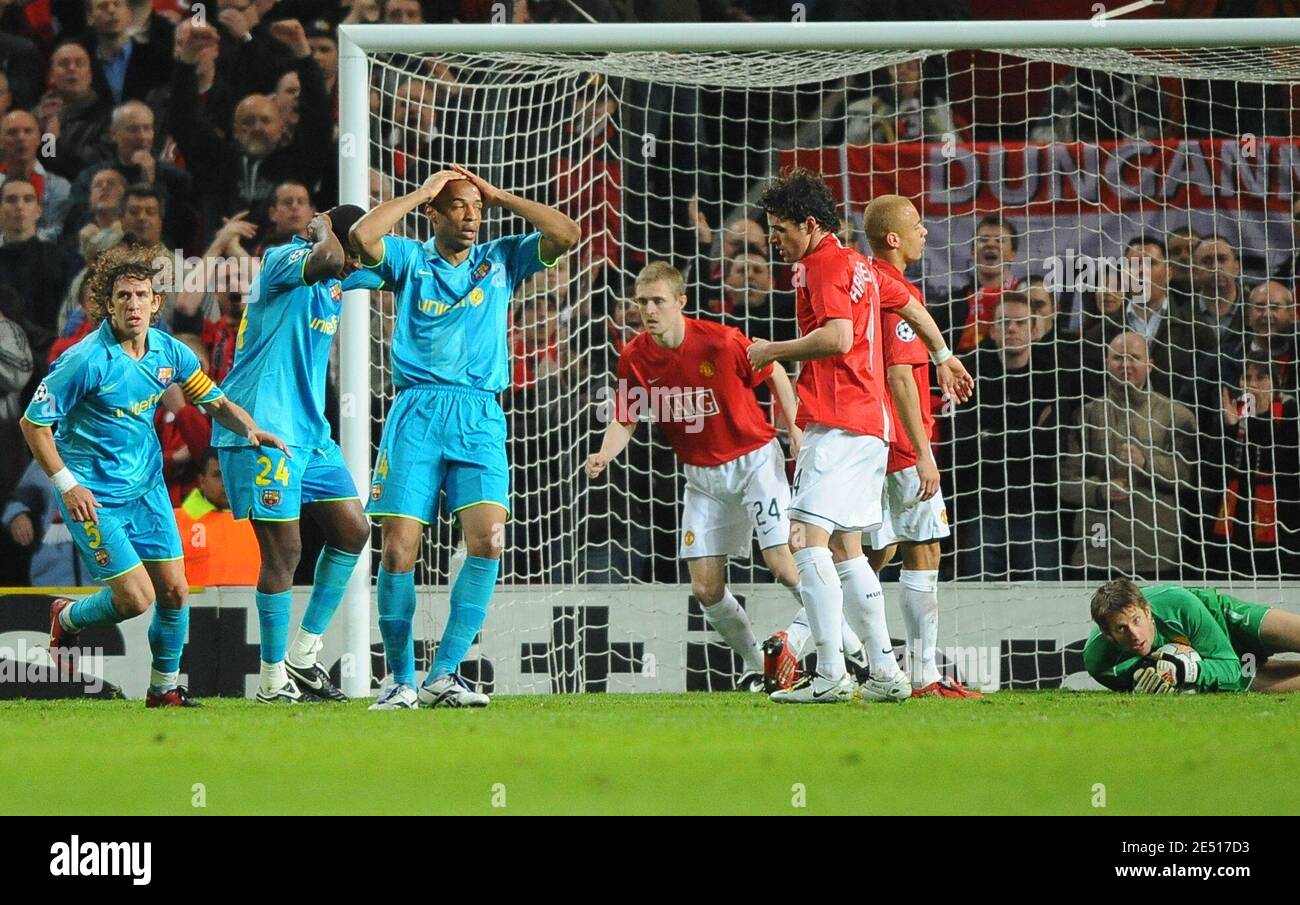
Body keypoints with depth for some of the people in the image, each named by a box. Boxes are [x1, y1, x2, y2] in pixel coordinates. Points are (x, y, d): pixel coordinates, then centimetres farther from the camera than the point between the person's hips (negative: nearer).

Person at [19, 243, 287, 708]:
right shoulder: (87, 360, -21)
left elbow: (216, 401, 10)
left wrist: (250, 427, -10)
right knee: (136, 598, -10)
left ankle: (165, 687, 24)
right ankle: (67, 617, 21)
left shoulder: (168, 351, -3)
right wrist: (67, 485, -18)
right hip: (95, 495, -6)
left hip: (146, 486, 6)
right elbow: (33, 423, -14)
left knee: (174, 591, 4)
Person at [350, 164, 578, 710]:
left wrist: (499, 196, 8)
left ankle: (443, 674, -12)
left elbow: (566, 235, 4)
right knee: (398, 549, -8)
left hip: (480, 418, 1)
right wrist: (422, 191, 1)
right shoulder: (410, 260, 10)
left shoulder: (502, 259, 16)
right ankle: (401, 680, 4)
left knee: (488, 541, -18)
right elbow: (362, 237, -9)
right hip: (416, 413, -1)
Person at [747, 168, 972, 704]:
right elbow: (912, 307, 34)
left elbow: (838, 337, -22)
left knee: (806, 539, -15)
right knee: (844, 548, 14)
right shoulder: (858, 265, 20)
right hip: (870, 423, 10)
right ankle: (885, 674, 14)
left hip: (837, 423, -10)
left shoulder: (824, 263, -9)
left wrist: (774, 351, -9)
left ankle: (831, 674, -23)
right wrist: (943, 358, 49)